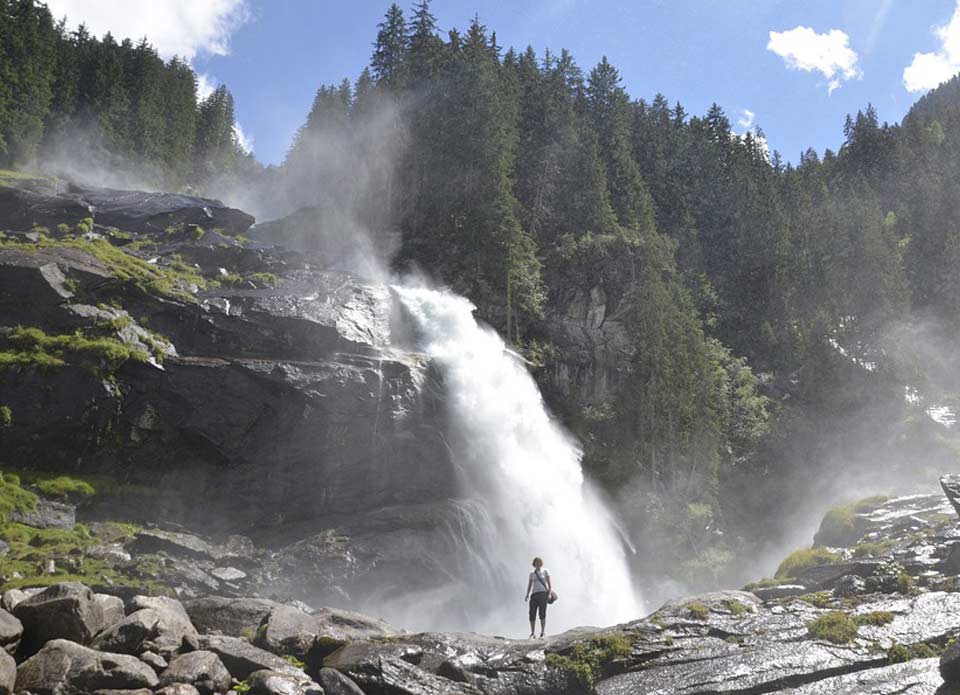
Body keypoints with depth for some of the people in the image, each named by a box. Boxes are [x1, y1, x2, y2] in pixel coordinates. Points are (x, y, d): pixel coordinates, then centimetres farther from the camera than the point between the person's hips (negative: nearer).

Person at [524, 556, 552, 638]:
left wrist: (549, 593, -11)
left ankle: (542, 633, -9)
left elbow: (549, 583, 1)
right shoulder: (532, 573, 16)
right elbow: (529, 585, 14)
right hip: (534, 594, 4)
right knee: (532, 614, -3)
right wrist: (527, 595, 0)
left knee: (542, 613, -12)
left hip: (543, 593, -3)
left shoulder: (545, 571, 6)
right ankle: (532, 633, 8)